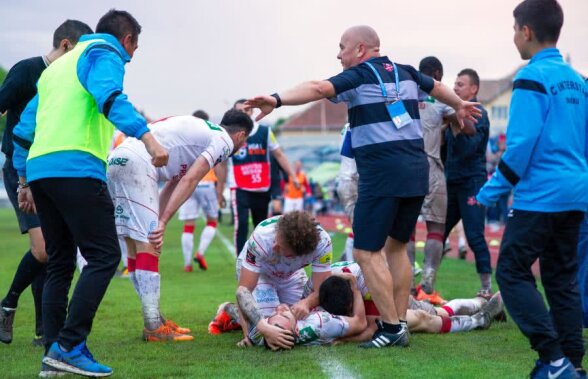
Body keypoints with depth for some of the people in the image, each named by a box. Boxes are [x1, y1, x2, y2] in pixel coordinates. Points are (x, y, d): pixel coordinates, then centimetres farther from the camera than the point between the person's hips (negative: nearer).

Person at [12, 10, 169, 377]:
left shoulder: (58, 65, 30)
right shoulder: (105, 53, 5)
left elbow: (24, 128, 28)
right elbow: (109, 96, -18)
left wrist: (26, 180, 31)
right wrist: (147, 136, -29)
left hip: (38, 169, 9)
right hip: (76, 169, -9)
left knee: (60, 262, 13)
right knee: (104, 256, -8)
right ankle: (69, 346, -15)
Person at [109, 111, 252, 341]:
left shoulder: (201, 131, 30)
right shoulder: (224, 141, 3)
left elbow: (172, 185, 23)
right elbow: (189, 180, -9)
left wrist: (157, 223, 16)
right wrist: (162, 221, -12)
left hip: (115, 161, 10)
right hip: (137, 164, -10)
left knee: (135, 246, 12)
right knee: (148, 245, -8)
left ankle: (155, 320, 19)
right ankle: (153, 328, -8)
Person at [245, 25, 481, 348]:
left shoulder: (359, 76, -2)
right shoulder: (405, 73, 18)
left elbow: (319, 89, -21)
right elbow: (437, 87, 37)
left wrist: (277, 100, -33)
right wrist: (459, 106, 57)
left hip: (382, 174, -8)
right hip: (417, 172, 8)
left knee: (366, 252, -3)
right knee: (396, 246, 19)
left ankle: (392, 328, -7)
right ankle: (400, 325, 19)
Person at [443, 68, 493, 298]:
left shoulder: (477, 114, -8)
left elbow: (466, 149, -18)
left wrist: (455, 126, -26)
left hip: (471, 182, -8)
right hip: (452, 181, 8)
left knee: (475, 236, -8)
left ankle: (486, 287, -4)